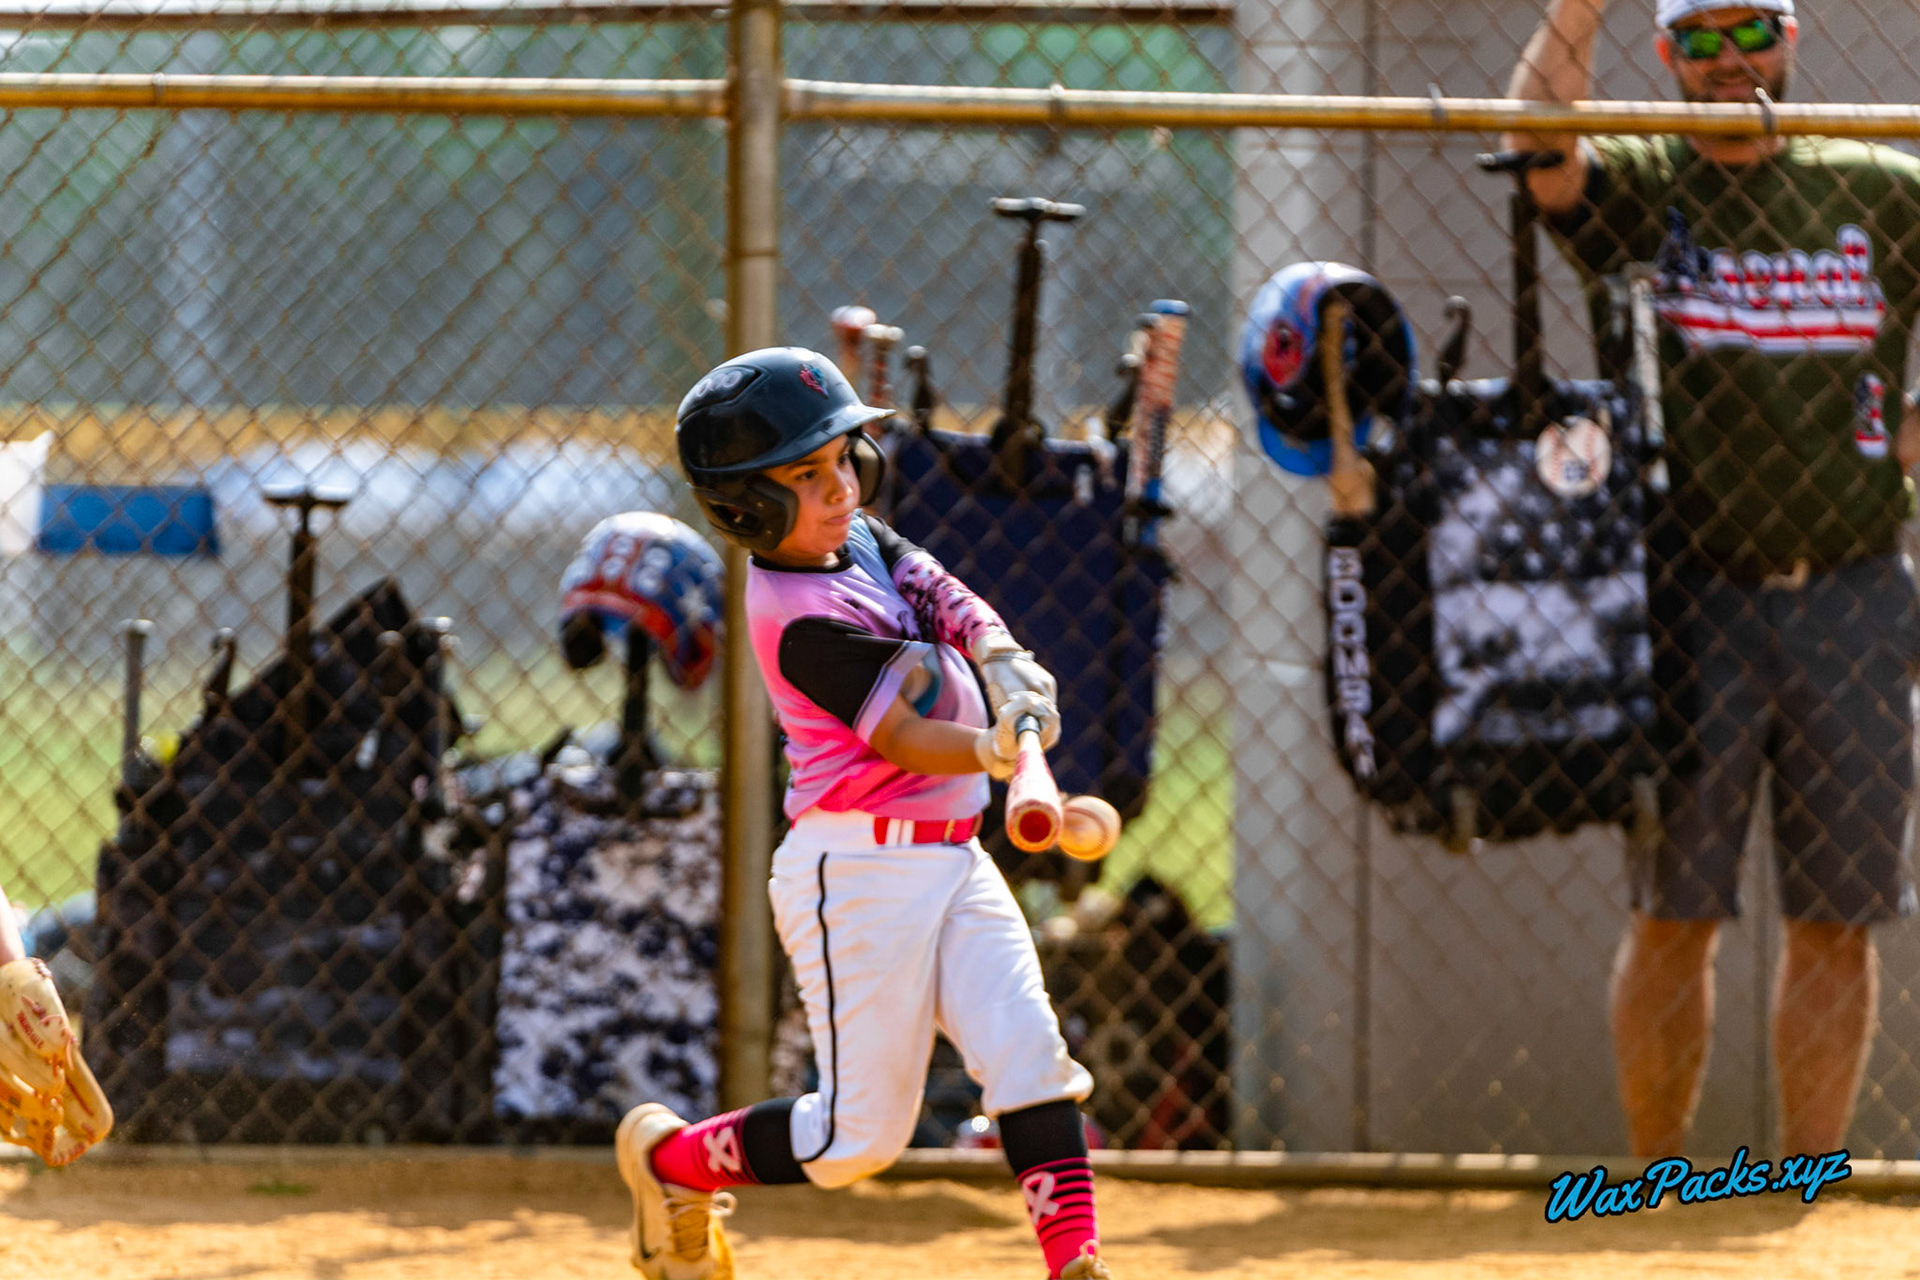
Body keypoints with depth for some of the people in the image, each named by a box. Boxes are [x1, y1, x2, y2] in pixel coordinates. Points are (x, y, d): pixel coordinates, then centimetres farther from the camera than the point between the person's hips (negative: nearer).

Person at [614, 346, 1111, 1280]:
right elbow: (904, 739, -24)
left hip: (952, 858, 8)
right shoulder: (803, 619, -18)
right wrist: (995, 750, -42)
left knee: (1031, 1059, -8)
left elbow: (958, 610, 4)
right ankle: (670, 1159, 23)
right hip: (858, 874, -8)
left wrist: (1007, 670, -18)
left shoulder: (862, 541, 9)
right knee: (863, 1132, -1)